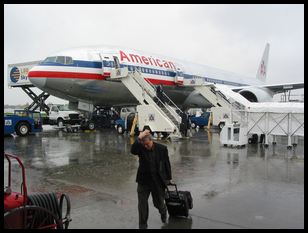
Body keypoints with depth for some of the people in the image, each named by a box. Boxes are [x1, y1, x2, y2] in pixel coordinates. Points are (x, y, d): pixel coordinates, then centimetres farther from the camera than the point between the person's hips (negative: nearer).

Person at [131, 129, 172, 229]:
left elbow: (167, 164, 1)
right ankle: (142, 225, 24)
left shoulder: (162, 148, -10)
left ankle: (163, 211, 51)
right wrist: (139, 138, -44)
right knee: (142, 204, 5)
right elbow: (132, 150, -33)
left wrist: (168, 178, 7)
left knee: (158, 203, 15)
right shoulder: (140, 148, -10)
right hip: (143, 181, 1)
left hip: (158, 181, 0)